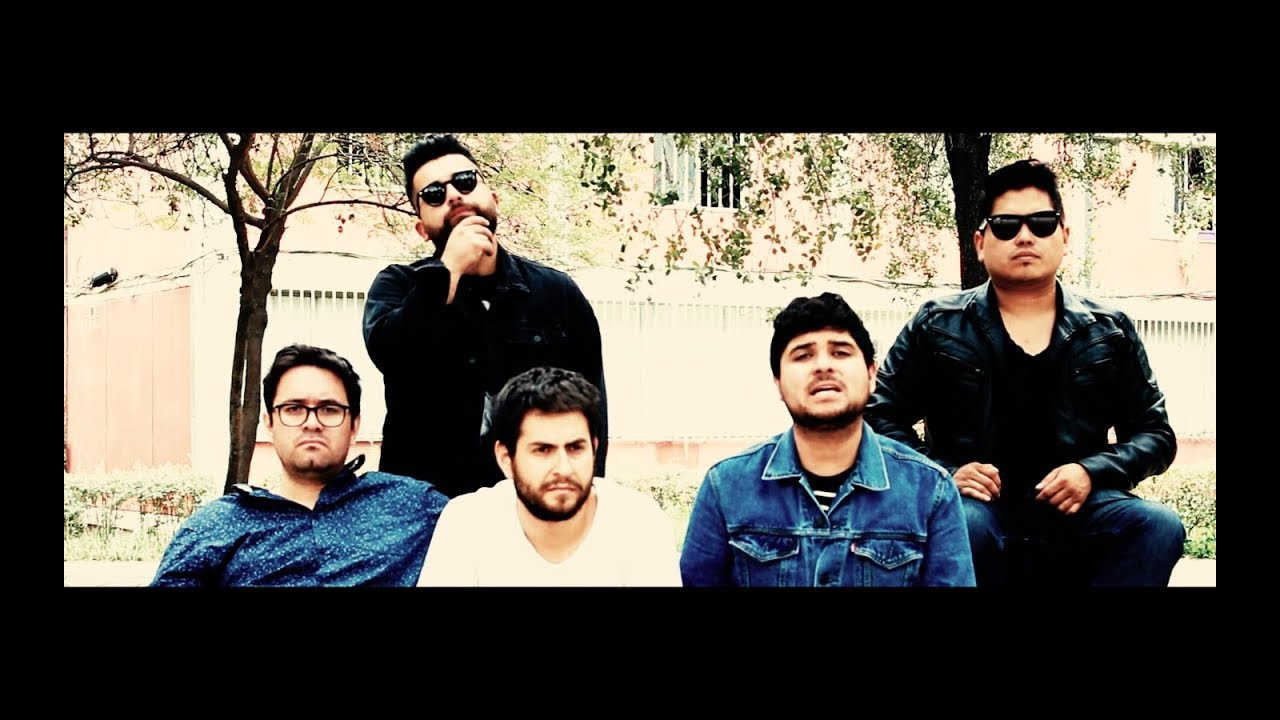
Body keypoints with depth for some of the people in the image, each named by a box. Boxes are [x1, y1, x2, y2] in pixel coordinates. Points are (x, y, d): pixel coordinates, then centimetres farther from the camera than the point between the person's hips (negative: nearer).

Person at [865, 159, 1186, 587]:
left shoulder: (1109, 332, 11)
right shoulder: (937, 327, 7)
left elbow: (1155, 432, 14)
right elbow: (882, 418, 8)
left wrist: (1092, 472, -7)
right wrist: (944, 473, -10)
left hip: (1075, 520, 2)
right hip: (980, 506, -2)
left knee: (1159, 527, -28)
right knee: (963, 524, -38)